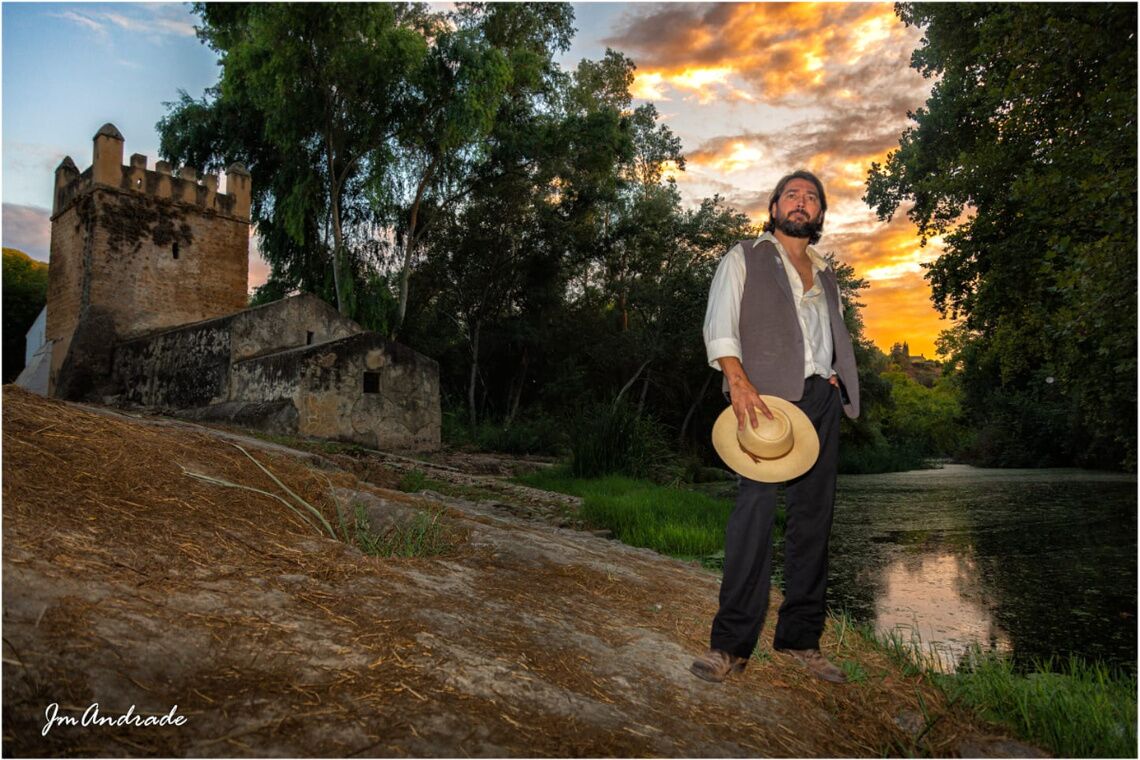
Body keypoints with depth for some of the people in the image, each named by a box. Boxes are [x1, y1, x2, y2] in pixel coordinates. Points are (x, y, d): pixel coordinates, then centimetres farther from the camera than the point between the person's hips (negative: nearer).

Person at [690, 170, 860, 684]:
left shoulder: (825, 275, 26)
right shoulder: (745, 259, 10)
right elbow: (719, 327, -3)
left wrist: (836, 379, 7)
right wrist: (738, 380, -20)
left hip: (820, 400, 6)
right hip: (768, 396, -6)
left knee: (813, 516, 4)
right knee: (755, 509, -14)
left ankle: (801, 638, 13)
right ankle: (731, 644, -9)